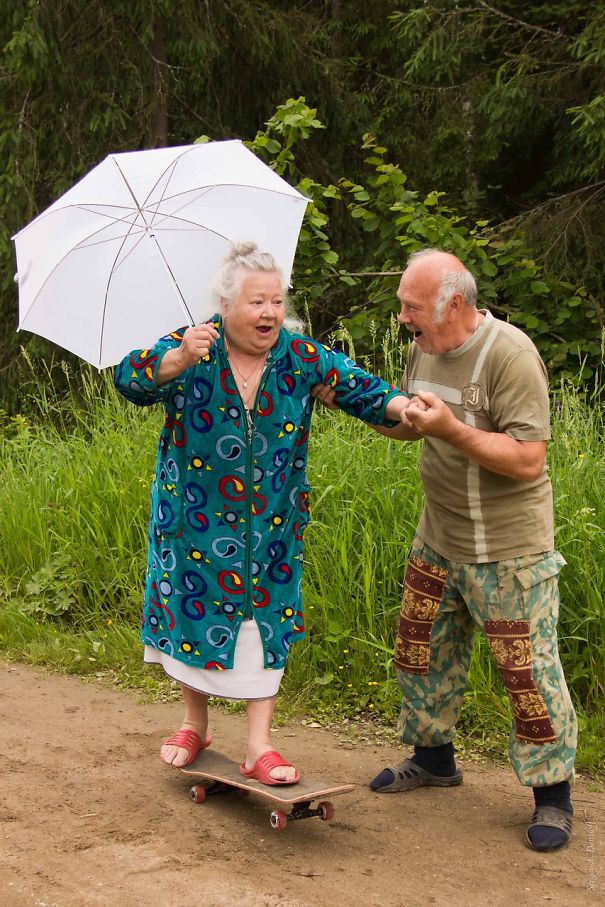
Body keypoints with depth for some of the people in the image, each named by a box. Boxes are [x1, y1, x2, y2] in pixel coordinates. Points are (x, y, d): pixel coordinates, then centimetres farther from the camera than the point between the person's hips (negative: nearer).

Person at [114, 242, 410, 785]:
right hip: (194, 516, -1)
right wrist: (178, 360, -44)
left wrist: (403, 406, -32)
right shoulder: (189, 349, -10)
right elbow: (131, 380, -25)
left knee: (265, 619, 0)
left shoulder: (302, 356, -5)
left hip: (270, 522, 1)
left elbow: (360, 388, -11)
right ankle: (195, 724, 31)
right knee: (193, 611, 9)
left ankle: (260, 746, 8)